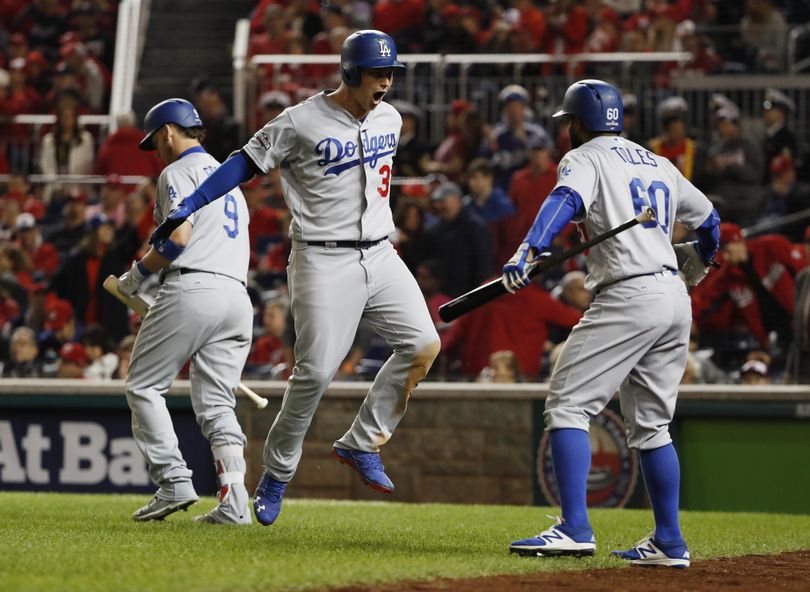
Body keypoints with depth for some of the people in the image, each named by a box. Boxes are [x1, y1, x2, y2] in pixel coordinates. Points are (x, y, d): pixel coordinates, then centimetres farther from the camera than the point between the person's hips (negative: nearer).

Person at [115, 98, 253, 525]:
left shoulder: (178, 172, 1)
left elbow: (178, 238, -12)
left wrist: (138, 274, 1)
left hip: (193, 289, -8)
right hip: (237, 294, 8)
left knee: (144, 385, 1)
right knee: (216, 404, 5)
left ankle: (174, 482, -10)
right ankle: (235, 501, -9)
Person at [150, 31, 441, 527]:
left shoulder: (389, 119, 9)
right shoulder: (301, 123, -10)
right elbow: (246, 164, -6)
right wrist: (186, 208, -12)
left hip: (380, 257, 6)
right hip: (324, 262, -6)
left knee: (424, 345, -9)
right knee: (316, 371, -11)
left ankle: (362, 444, 3)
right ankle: (276, 475, 5)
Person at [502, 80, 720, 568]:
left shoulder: (586, 158, 2)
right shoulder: (660, 165, 23)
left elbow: (567, 199, -19)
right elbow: (708, 220, 32)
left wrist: (530, 251, -34)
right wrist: (698, 262, 53)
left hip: (627, 298, -8)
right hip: (676, 299, 8)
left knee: (568, 404, -7)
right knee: (651, 423, 15)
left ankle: (575, 528, -18)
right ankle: (669, 542, 14)